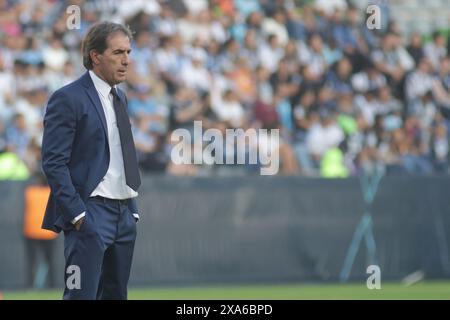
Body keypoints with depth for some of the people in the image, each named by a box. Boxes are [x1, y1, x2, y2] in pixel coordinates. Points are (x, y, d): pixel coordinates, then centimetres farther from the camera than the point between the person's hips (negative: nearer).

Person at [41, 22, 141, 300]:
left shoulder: (120, 97, 17)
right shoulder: (68, 99, -9)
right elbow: (54, 163, -14)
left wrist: (133, 208, 15)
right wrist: (77, 214, -18)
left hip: (124, 214, 8)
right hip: (91, 214, -8)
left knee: (116, 294, 9)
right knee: (81, 295, -11)